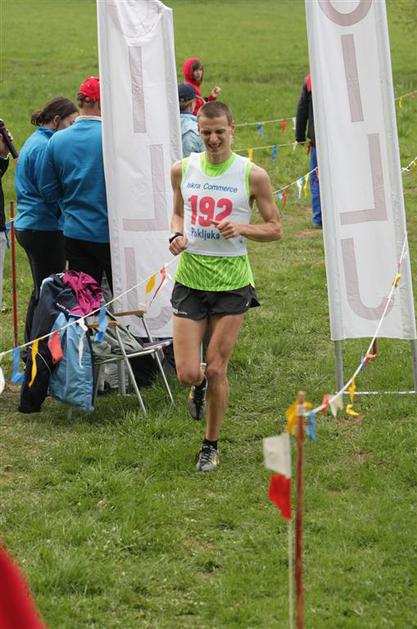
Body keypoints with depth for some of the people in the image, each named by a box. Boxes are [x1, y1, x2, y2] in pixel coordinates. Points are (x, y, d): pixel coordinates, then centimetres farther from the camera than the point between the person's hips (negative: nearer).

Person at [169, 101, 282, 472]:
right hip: (190, 281, 2)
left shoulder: (252, 175, -5)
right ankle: (200, 386, 34)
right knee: (187, 373, -5)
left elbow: (275, 229, 1)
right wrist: (176, 235, -2)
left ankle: (211, 445, 20)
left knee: (216, 370, 0)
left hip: (232, 284, -2)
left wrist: (242, 228, -18)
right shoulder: (182, 170, 3)